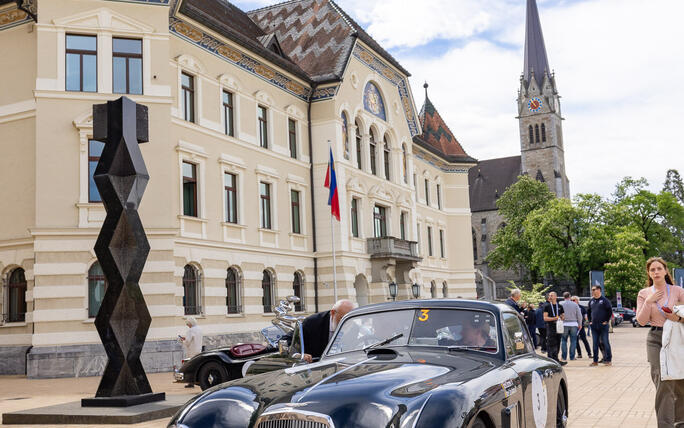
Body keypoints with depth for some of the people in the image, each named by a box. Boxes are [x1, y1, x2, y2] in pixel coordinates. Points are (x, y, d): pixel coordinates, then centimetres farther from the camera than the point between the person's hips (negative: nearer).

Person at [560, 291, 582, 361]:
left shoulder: (561, 304, -2)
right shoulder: (575, 304, 1)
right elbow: (579, 315, 5)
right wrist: (579, 324, 15)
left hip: (565, 324, -1)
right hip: (574, 324, 1)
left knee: (563, 341, 6)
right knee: (573, 341, 5)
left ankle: (564, 356, 4)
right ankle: (572, 357, 4)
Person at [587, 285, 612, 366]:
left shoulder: (604, 300, -6)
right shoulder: (591, 301, 12)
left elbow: (610, 311, -8)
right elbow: (588, 312, 24)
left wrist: (606, 321, -9)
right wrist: (590, 320, 14)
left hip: (603, 326, -5)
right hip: (594, 327, 5)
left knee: (605, 343, -2)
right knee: (595, 344, 7)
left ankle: (608, 360, 6)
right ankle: (595, 360, 12)